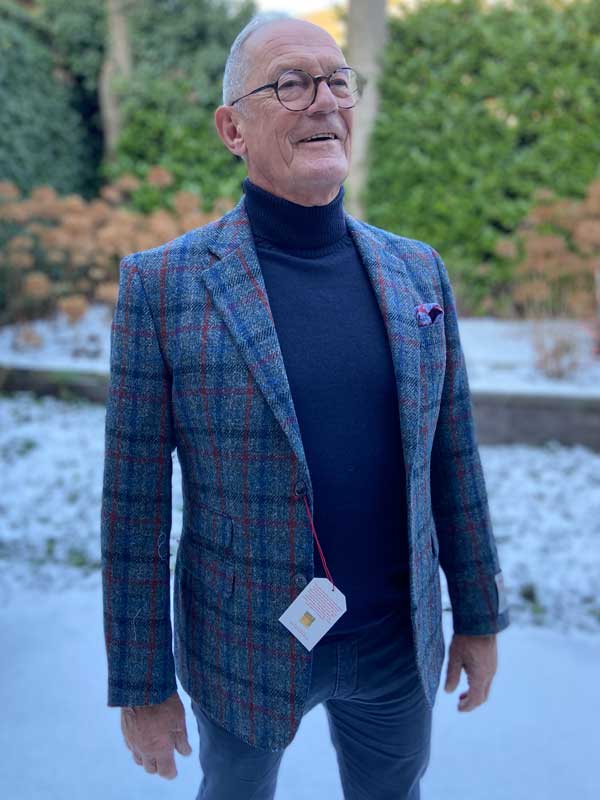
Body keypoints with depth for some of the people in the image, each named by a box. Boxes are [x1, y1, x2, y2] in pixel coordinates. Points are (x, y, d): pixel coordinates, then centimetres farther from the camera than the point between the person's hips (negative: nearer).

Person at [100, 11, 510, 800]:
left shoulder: (417, 270, -4)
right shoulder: (162, 283, -15)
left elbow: (451, 456, 3)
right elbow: (134, 498, -12)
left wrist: (479, 614, 8)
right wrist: (141, 683, -7)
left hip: (397, 638, 3)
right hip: (245, 640, -2)